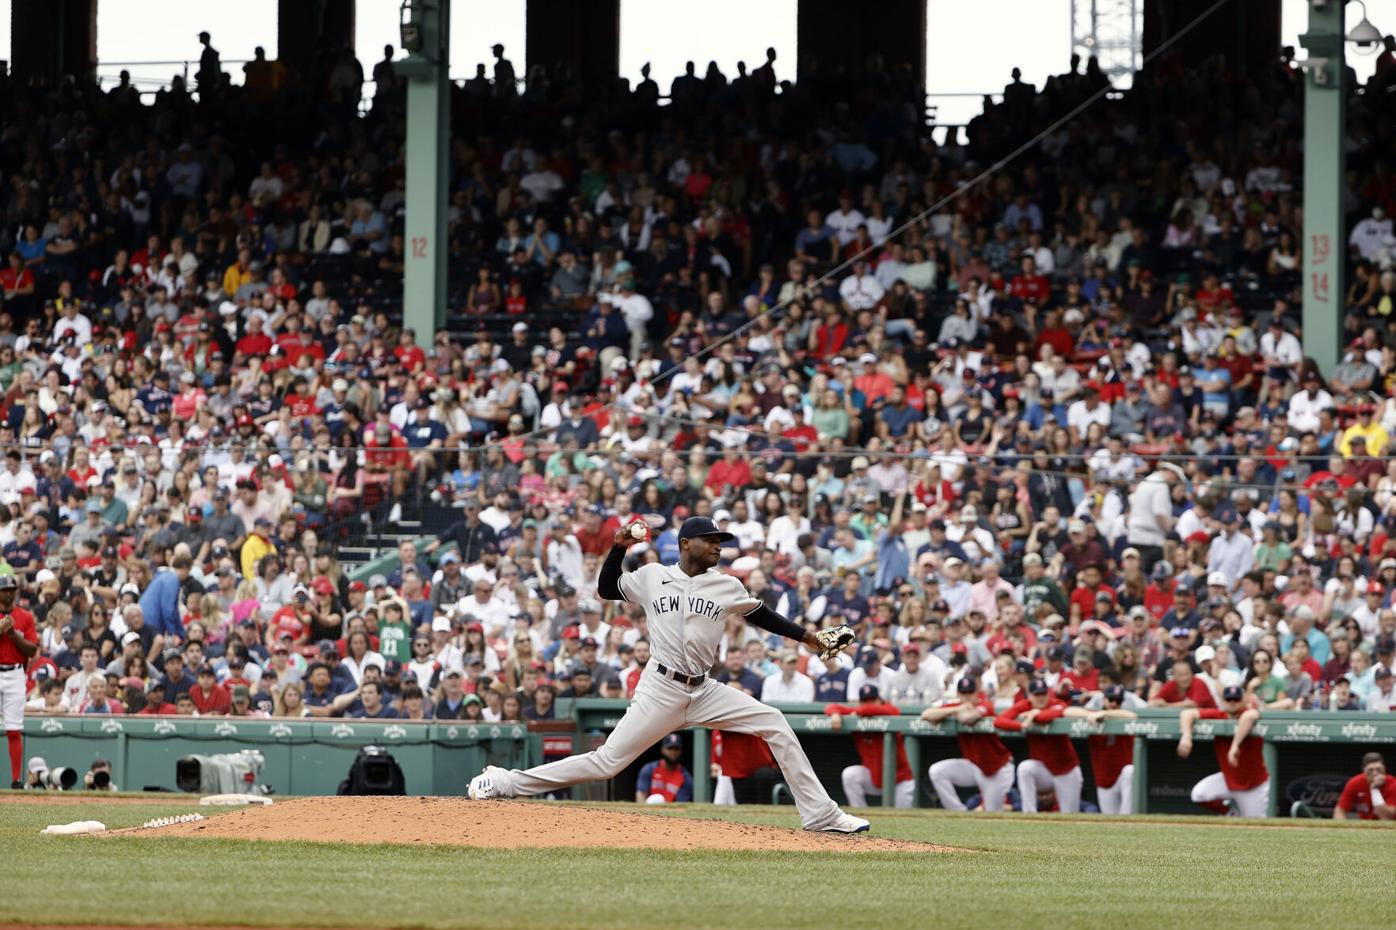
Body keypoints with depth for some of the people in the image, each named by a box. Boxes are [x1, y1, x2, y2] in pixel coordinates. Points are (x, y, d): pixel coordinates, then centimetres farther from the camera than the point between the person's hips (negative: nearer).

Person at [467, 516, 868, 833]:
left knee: (775, 724, -8)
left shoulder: (726, 586, 7)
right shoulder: (651, 577, 3)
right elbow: (606, 589, 15)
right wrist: (619, 548, 0)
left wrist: (806, 636, 12)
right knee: (608, 760, -9)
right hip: (661, 690, -4)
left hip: (704, 691, 4)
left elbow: (760, 615, 19)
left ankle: (820, 815, -4)